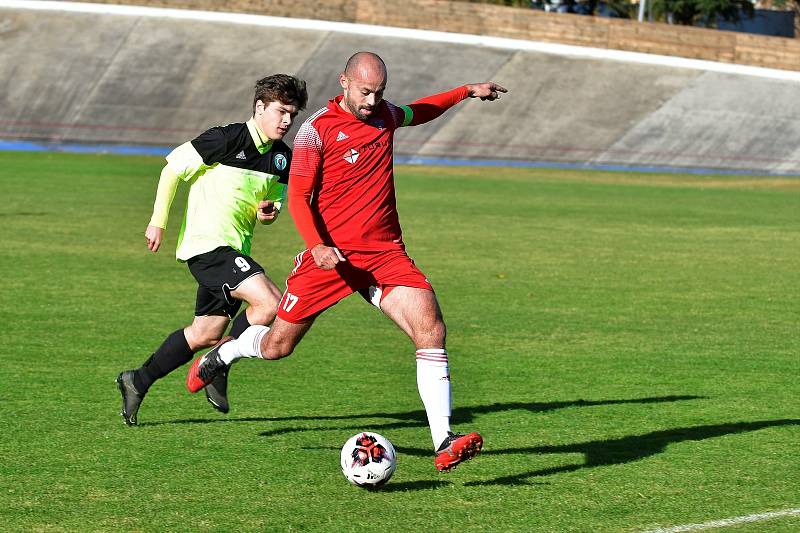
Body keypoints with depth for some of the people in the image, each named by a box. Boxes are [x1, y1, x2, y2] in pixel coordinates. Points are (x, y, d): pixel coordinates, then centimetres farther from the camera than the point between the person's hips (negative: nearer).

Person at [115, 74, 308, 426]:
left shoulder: (282, 159, 8)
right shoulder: (227, 139, -14)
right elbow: (174, 166, -7)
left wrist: (268, 212, -2)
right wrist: (158, 221, -7)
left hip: (234, 250, 9)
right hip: (207, 243, -9)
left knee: (206, 334, 15)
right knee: (270, 303, -22)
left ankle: (138, 382, 29)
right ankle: (218, 370, -5)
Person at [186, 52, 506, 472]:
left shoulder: (383, 114, 9)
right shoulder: (316, 130, -9)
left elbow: (416, 113, 35)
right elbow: (298, 197, -10)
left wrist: (467, 91, 34)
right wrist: (317, 245, -25)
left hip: (384, 254, 4)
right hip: (331, 255, -4)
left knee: (430, 328, -18)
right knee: (277, 346, 6)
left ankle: (443, 444, -20)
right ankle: (223, 353, 43)